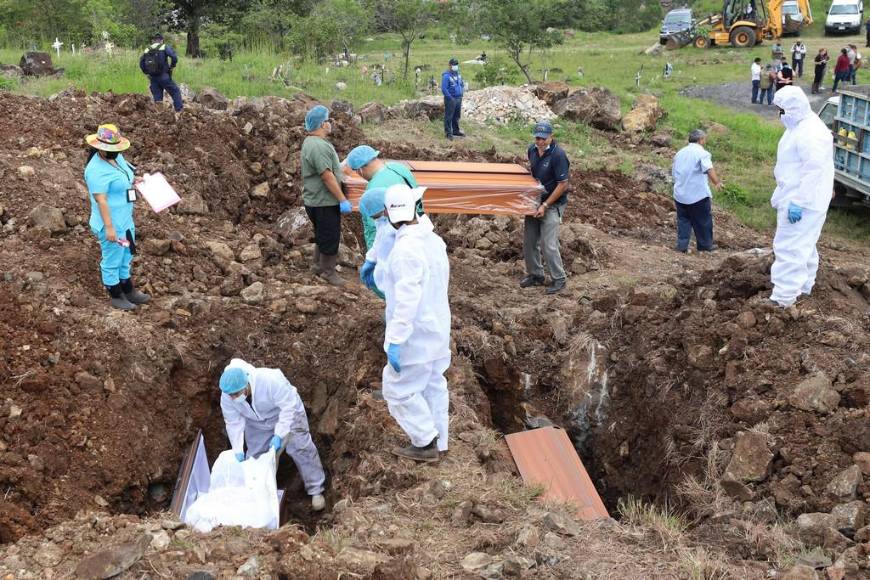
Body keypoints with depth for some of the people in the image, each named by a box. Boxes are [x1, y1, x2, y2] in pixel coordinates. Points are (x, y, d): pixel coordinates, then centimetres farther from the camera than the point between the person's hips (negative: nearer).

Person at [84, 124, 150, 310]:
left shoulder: (117, 157, 0)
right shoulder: (97, 171, -27)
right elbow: (101, 200, -27)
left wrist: (134, 180, 4)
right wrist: (109, 227, -27)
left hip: (125, 218, 9)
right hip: (111, 223, -9)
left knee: (125, 256, 24)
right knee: (112, 260, 9)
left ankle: (129, 291, 41)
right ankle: (116, 297, 26)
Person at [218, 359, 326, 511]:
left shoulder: (270, 380, -43)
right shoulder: (226, 397, -28)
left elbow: (289, 405, -34)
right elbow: (233, 422, -17)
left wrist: (279, 435, -36)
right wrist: (238, 450, -23)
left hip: (286, 412, -4)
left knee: (300, 448, -5)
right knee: (255, 453, 10)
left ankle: (316, 491, 7)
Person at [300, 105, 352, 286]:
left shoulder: (312, 142, 10)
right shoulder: (318, 146, -25)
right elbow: (327, 176, -27)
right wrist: (342, 200, -23)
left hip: (316, 201, 11)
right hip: (324, 203, -11)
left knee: (322, 235, 24)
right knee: (330, 237, 2)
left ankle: (319, 265, 37)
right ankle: (328, 271, 14)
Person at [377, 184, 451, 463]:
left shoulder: (406, 248, -25)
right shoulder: (434, 240, 2)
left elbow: (407, 299, -28)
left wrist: (395, 341, -25)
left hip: (416, 336, -9)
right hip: (436, 330, 9)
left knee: (398, 389, 5)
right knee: (432, 386, 18)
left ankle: (425, 443, 11)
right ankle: (437, 442, 29)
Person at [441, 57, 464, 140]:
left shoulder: (458, 74, 11)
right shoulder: (446, 76, -15)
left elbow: (462, 84, 24)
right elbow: (444, 89, -19)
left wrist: (461, 94, 12)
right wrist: (450, 98, -18)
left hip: (458, 99, 8)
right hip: (450, 99, -8)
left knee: (457, 116, 15)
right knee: (449, 117, -3)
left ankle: (456, 131, 26)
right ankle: (448, 132, 1)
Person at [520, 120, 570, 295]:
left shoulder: (558, 155, -21)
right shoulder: (532, 150, 0)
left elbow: (563, 185, -19)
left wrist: (545, 205, -19)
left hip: (552, 205, -7)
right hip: (534, 202, 7)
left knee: (548, 245, -8)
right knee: (529, 241, 9)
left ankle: (558, 279, 9)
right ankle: (535, 274, 26)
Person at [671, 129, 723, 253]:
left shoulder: (680, 153, 14)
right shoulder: (702, 153, -8)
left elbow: (674, 172, 22)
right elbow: (709, 170, -25)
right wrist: (717, 182, -34)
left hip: (680, 195, 5)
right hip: (698, 195, -5)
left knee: (683, 220, 13)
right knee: (703, 221, 9)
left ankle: (682, 245, 7)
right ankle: (705, 245, 19)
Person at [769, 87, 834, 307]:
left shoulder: (810, 133, -23)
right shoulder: (799, 126, 12)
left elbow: (814, 170, -26)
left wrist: (798, 202, -27)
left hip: (802, 202, -11)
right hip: (796, 197, 11)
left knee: (789, 247, -11)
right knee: (803, 245, 21)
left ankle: (783, 299, -10)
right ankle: (803, 285, 34)